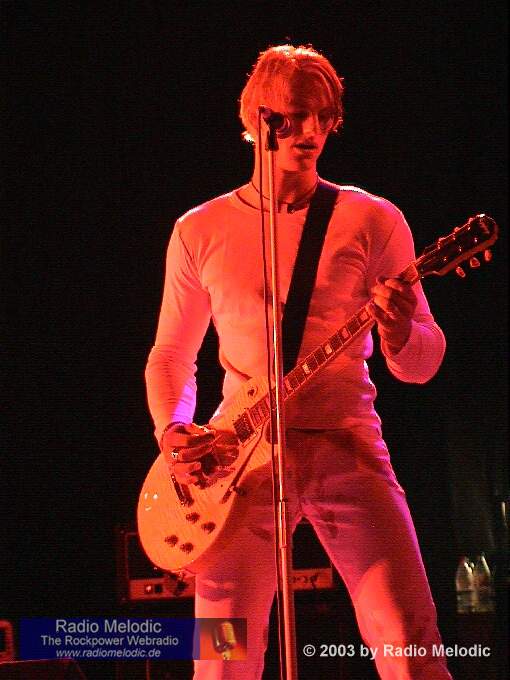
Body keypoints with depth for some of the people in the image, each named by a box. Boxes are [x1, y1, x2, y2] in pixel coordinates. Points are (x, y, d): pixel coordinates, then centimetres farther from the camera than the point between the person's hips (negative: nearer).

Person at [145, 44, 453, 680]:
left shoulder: (373, 220, 6)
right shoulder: (200, 230, 10)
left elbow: (422, 365, 6)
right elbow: (170, 353, 17)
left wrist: (399, 332, -18)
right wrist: (173, 430, -2)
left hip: (347, 445, -1)